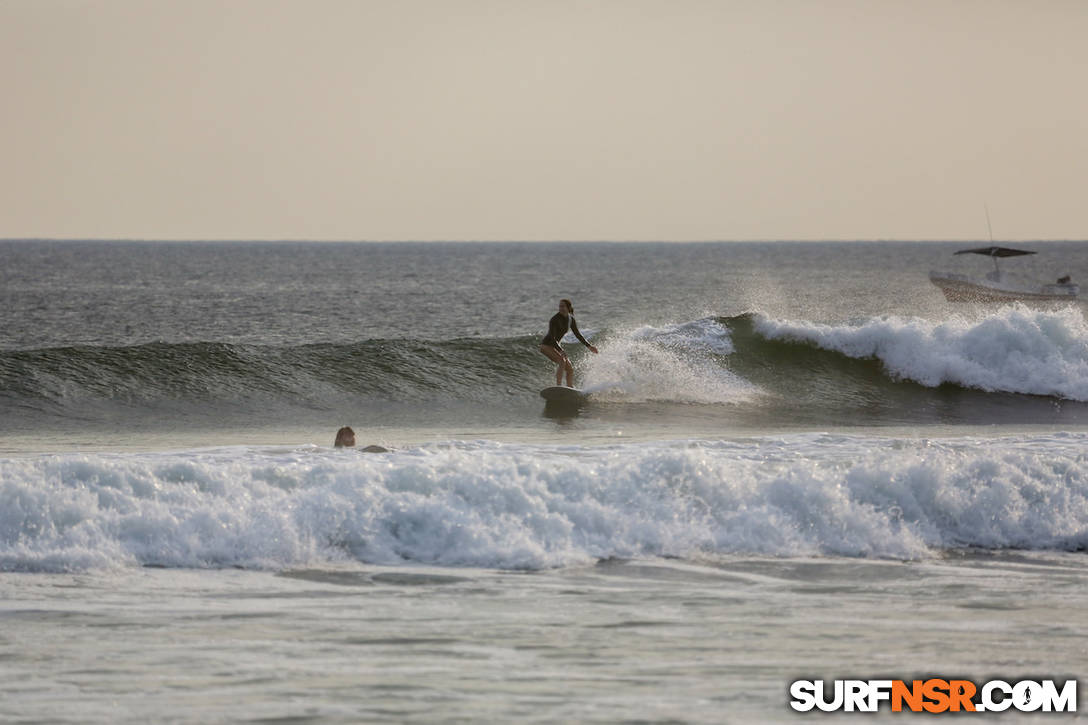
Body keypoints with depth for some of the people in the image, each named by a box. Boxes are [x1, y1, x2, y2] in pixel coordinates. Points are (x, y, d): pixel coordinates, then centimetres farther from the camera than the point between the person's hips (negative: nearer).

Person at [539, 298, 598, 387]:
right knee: (562, 361, -30)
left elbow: (577, 334, 11)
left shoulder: (570, 319, 0)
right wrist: (560, 351, -41)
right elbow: (552, 337, -29)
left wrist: (589, 346, 6)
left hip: (555, 345, 8)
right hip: (546, 345, -8)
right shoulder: (555, 319, -22)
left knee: (570, 369, 5)